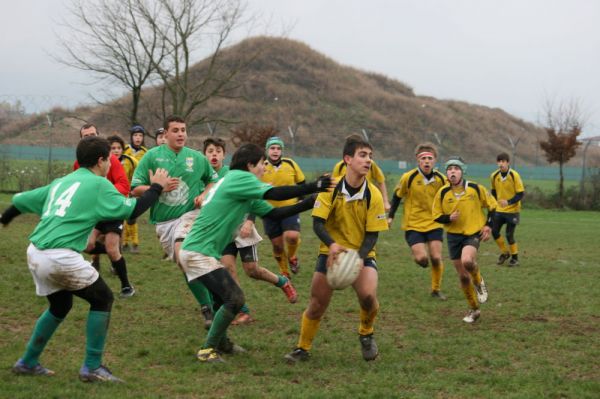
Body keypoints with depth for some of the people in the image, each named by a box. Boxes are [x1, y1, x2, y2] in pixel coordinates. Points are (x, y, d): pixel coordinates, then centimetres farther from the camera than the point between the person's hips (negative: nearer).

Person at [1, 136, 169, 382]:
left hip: (35, 254, 8)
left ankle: (28, 363, 33)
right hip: (61, 257, -8)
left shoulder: (60, 182, 19)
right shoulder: (98, 185, -1)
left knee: (60, 306, 27)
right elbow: (132, 210, -2)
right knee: (103, 299, 8)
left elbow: (22, 200, 26)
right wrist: (156, 188, 13)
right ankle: (92, 367, 7)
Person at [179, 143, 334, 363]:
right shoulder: (239, 178, -11)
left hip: (193, 251, 10)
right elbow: (275, 194, -20)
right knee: (235, 298, -12)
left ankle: (221, 342, 38)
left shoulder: (240, 187, 18)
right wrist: (314, 186, -16)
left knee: (225, 298, 22)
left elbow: (273, 212, 15)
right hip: (199, 252, -10)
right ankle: (208, 349, -5)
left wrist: (308, 203, 11)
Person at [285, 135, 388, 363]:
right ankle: (303, 349, 24)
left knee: (368, 295, -25)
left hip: (362, 254, 0)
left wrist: (359, 258, -25)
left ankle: (366, 335, 6)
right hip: (330, 252, 0)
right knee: (316, 306, -1)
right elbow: (317, 223, -15)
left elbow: (372, 234, -9)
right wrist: (332, 245, -33)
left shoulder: (373, 195, -12)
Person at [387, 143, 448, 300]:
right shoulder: (408, 178, -13)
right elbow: (397, 196, 3)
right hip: (413, 224, -2)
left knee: (436, 258, -5)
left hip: (434, 224, 2)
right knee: (421, 259, -16)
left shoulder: (441, 179, -6)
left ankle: (436, 289, 15)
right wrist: (390, 216, 2)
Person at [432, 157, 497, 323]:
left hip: (473, 233, -3)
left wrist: (488, 225, -4)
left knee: (467, 261, -32)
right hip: (454, 235, 3)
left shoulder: (475, 188, -8)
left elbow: (492, 205, 6)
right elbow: (436, 216, 4)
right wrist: (449, 218, -17)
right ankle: (474, 309, 25)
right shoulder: (442, 193, -5)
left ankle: (479, 282, 2)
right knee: (462, 275, 6)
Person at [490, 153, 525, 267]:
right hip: (499, 210, 5)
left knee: (509, 235, -5)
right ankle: (505, 252, 21)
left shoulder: (514, 175, -16)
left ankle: (515, 257, 14)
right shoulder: (494, 176, -1)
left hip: (512, 210, -5)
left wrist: (509, 202, -27)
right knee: (494, 231, -2)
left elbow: (521, 194, -15)